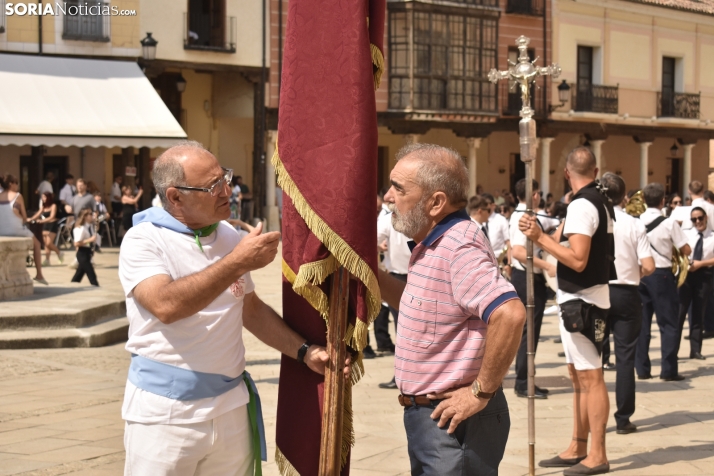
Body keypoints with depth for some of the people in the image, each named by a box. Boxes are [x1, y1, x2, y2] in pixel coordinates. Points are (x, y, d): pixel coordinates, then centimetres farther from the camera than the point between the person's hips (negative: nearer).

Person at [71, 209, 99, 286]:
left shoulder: (91, 226, 6)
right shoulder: (81, 228, -19)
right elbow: (76, 243, -24)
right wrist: (90, 240, -25)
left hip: (88, 251, 9)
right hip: (82, 252, -9)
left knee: (81, 271, 17)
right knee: (91, 273, -7)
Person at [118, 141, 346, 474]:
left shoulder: (229, 237, 8)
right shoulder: (143, 240, -11)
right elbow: (165, 305, -28)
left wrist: (304, 352, 7)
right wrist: (238, 262, -25)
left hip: (231, 405, 6)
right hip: (164, 410, -5)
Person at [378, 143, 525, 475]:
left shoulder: (460, 247, -23)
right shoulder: (433, 244, 8)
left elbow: (510, 314, -35)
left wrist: (481, 391, -25)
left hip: (454, 421, -10)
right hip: (425, 415, 10)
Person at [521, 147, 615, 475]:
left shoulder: (581, 205, -18)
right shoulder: (600, 200, 12)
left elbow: (578, 260, -24)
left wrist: (540, 238, -21)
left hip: (582, 300, -10)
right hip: (581, 297, 10)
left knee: (590, 377, -6)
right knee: (579, 376, 15)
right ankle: (578, 449, 22)